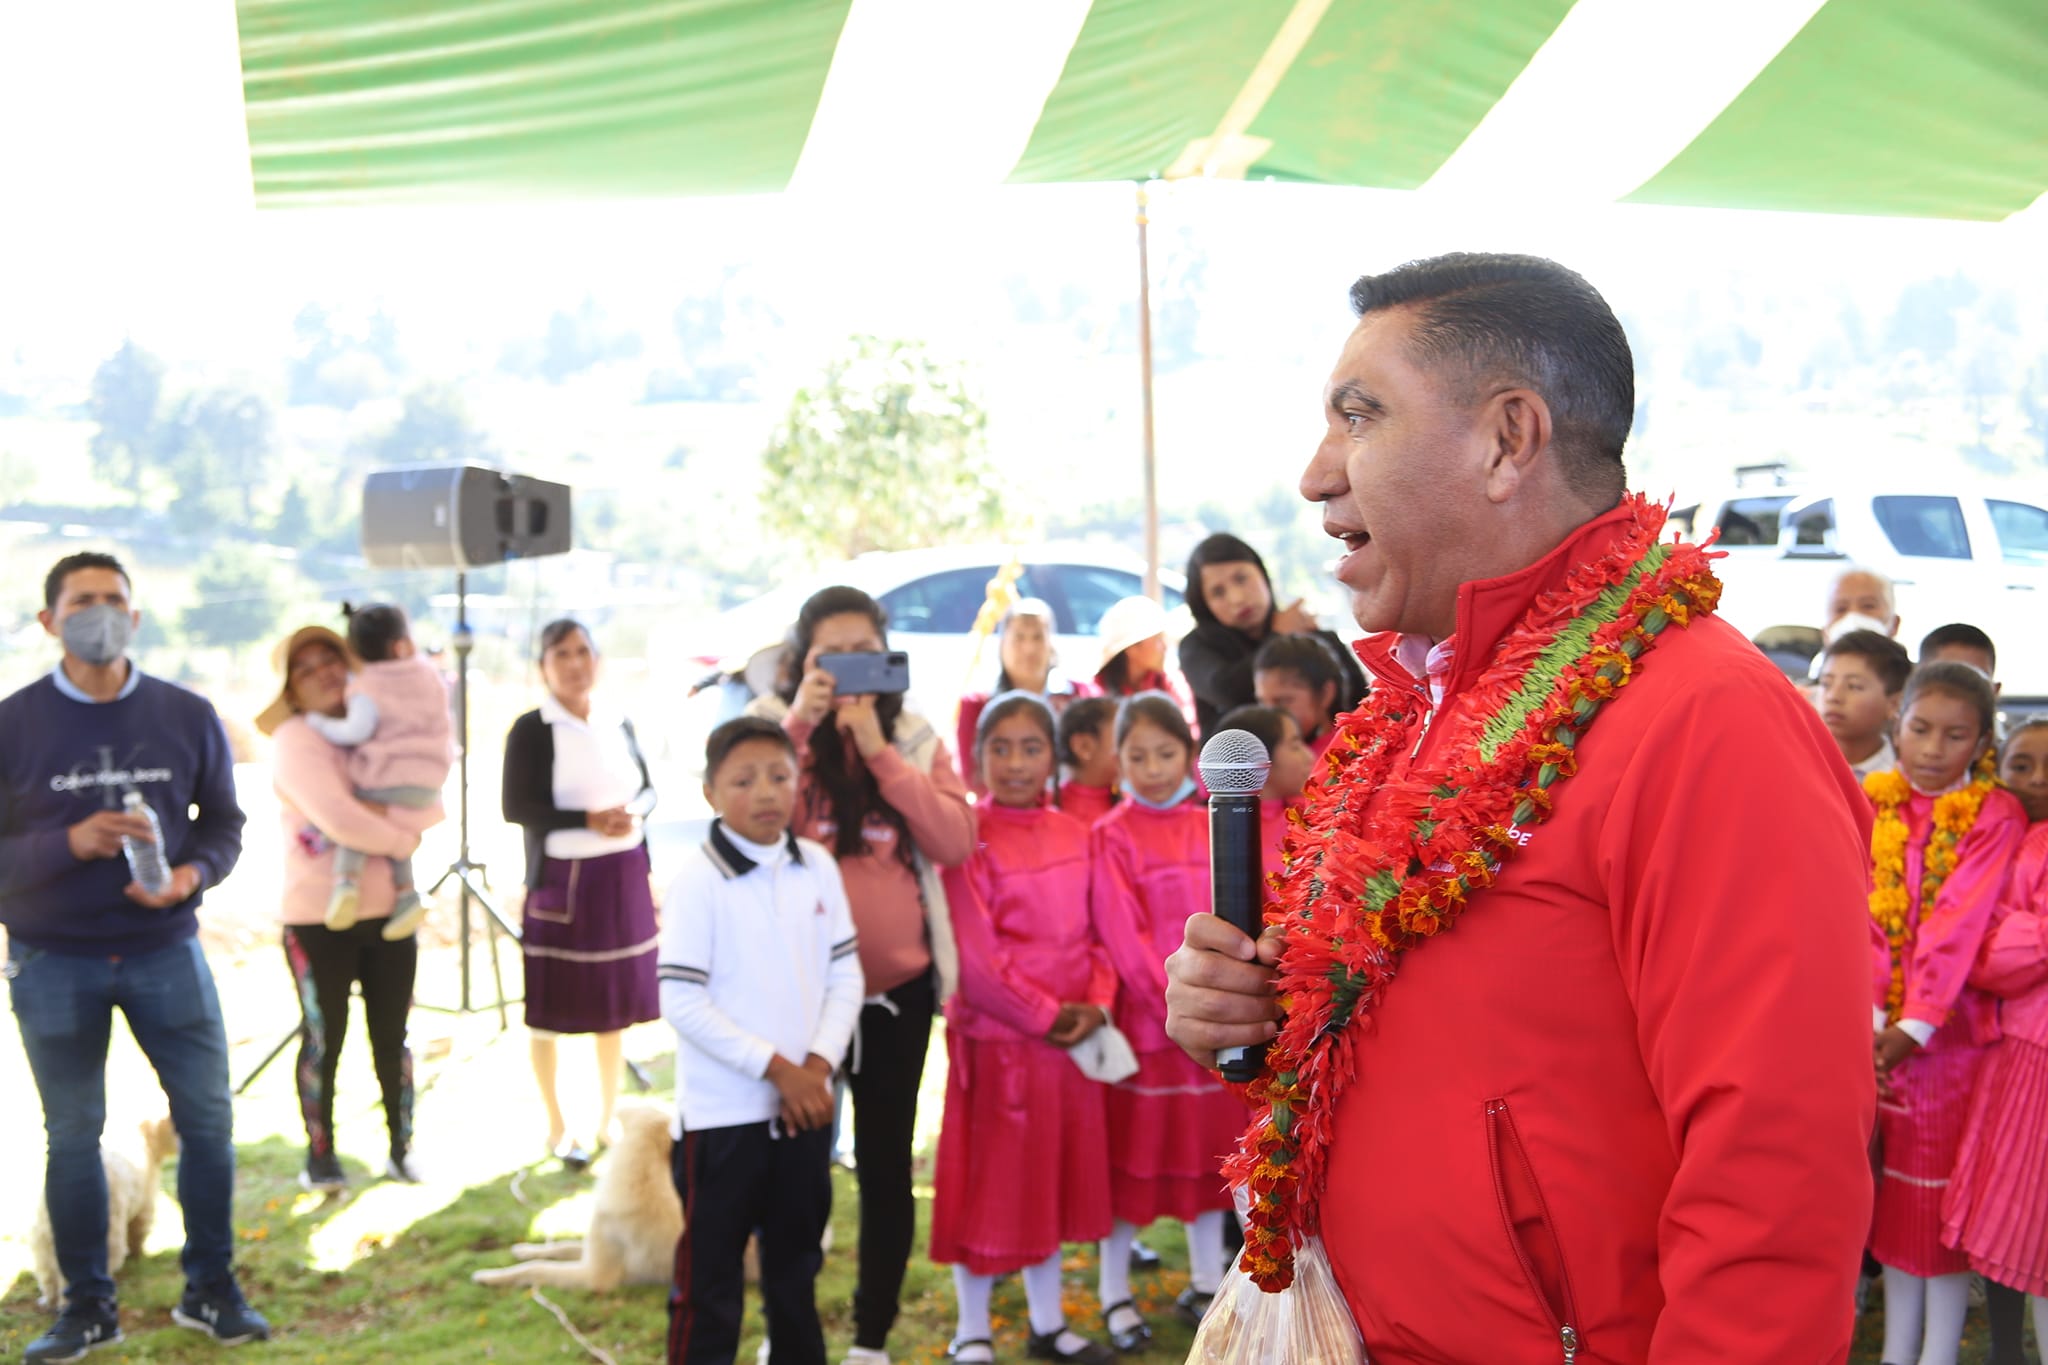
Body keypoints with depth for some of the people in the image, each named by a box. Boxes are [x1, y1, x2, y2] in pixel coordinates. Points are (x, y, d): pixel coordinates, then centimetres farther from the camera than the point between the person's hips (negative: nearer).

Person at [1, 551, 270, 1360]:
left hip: (166, 949, 1)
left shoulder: (188, 717, -1)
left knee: (208, 1116, 3)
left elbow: (223, 822, 7)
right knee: (72, 1134, 8)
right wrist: (70, 843, -23)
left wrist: (194, 873, -14)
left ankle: (210, 1289, 19)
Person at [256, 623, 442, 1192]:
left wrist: (382, 813, -18)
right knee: (324, 1039, 4)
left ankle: (401, 1149, 19)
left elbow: (432, 808, -2)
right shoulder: (295, 741, -9)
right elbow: (340, 820, -21)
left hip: (388, 911, 5)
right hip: (319, 919, -4)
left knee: (392, 1036, 9)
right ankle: (320, 1155, 18)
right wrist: (402, 840, -9)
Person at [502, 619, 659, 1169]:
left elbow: (648, 788, 13)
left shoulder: (619, 724, 7)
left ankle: (607, 1120, 25)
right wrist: (589, 820, -22)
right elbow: (516, 807, -14)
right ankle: (557, 1128, 18)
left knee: (616, 1003, 12)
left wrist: (634, 813, -10)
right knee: (551, 1009, 3)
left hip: (623, 876, 5)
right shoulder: (531, 729, -8)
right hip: (561, 880, -5)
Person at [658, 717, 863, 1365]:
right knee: (710, 1274, 4)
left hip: (805, 1104, 5)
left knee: (797, 1263, 19)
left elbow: (846, 974, 5)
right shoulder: (697, 880, -14)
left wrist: (818, 1066, -9)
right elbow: (681, 1002, -16)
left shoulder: (818, 867, 2)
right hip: (722, 1111, -5)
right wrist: (776, 1067, -16)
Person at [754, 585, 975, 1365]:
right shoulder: (772, 726, -1)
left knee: (886, 1164, 9)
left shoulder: (915, 739, 4)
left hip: (897, 985, 2)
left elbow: (956, 842, -10)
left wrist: (879, 750, -14)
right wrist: (798, 727, -20)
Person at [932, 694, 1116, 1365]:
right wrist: (1044, 1014, -15)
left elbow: (1095, 932, 9)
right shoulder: (971, 836, -12)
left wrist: (1096, 1003, -6)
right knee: (990, 1182, 4)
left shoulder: (1073, 834, 7)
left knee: (1053, 1178, 15)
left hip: (1071, 1038, 6)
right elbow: (976, 952, -16)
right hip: (996, 1038, -6)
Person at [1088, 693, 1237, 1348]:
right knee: (1133, 1152, 3)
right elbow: (1124, 937, -12)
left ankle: (1206, 1283, 25)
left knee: (1209, 1147, 12)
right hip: (1144, 1019, -4)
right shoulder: (1110, 837, -6)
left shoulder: (1211, 830, 7)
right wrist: (1180, 1004, -17)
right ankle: (1116, 1295, 14)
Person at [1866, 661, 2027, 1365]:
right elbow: (1862, 913, -4)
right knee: (1893, 1193, 9)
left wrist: (1916, 1023, -19)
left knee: (1941, 1196, 3)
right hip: (1876, 1028, 3)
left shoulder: (1996, 816, -5)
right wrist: (1871, 1015, -15)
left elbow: (1960, 924, -13)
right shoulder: (1871, 805, 3)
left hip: (1950, 1029, -3)